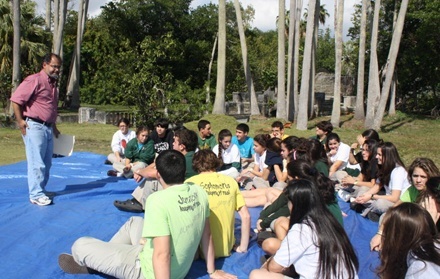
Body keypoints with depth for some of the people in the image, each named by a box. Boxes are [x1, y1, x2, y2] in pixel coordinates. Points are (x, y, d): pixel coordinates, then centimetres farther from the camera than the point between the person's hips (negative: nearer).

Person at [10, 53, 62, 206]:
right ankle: (36, 195, 2)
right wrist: (20, 121, -15)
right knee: (36, 163, -5)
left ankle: (41, 190, 27)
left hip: (48, 127, 9)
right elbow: (15, 100, -17)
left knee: (46, 163, 14)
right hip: (34, 127, -9)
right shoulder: (34, 80, -12)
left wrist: (54, 126, 24)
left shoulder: (53, 84, 16)